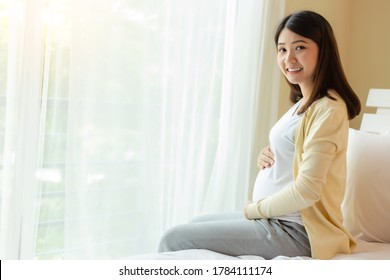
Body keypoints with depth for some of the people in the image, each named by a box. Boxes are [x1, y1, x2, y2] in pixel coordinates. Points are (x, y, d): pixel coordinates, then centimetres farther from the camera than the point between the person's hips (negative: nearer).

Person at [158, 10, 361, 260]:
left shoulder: (327, 109, -18)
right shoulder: (304, 103, 13)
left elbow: (306, 190, -23)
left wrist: (254, 209, -9)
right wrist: (267, 158, 1)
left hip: (294, 230, -10)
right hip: (275, 217, 10)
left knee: (174, 240, -8)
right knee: (192, 226, 23)